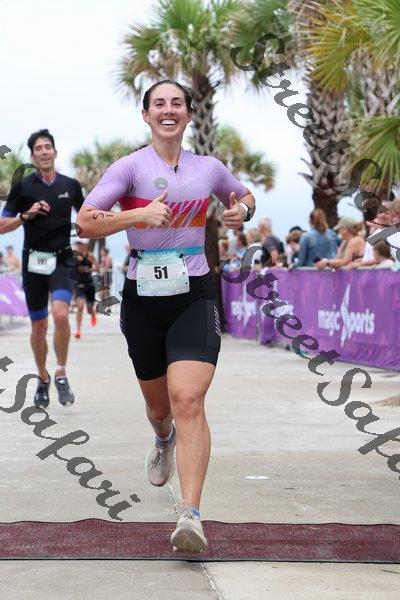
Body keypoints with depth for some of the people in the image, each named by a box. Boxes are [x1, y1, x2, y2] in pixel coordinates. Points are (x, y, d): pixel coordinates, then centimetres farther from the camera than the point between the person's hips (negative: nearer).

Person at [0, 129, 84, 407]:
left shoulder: (70, 185, 4)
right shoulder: (23, 187, 0)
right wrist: (27, 215, -13)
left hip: (62, 259, 0)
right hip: (34, 261, 0)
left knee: (61, 314, -24)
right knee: (39, 327, 8)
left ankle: (61, 374, -8)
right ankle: (43, 379, 29)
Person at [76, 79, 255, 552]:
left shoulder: (208, 168, 7)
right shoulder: (131, 166, -2)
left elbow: (244, 197, 28)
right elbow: (85, 222, -10)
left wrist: (240, 210, 4)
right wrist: (138, 214, -24)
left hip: (194, 296, 0)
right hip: (142, 297, 0)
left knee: (188, 399, -19)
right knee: (158, 405, 16)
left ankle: (191, 515, -24)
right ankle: (164, 441, 55)